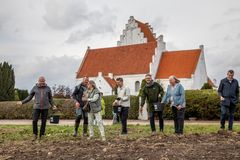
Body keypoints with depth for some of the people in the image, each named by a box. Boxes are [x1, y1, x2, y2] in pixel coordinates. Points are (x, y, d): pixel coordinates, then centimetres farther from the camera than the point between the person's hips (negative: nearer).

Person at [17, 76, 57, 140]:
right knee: (34, 121, -8)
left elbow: (50, 98, 9)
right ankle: (35, 135, 11)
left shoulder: (48, 88, 2)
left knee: (43, 122, 1)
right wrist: (22, 102, 0)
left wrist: (53, 105, -4)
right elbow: (29, 97, 8)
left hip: (45, 107, 0)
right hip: (37, 107, 0)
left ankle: (42, 136, 14)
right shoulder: (35, 88, 1)